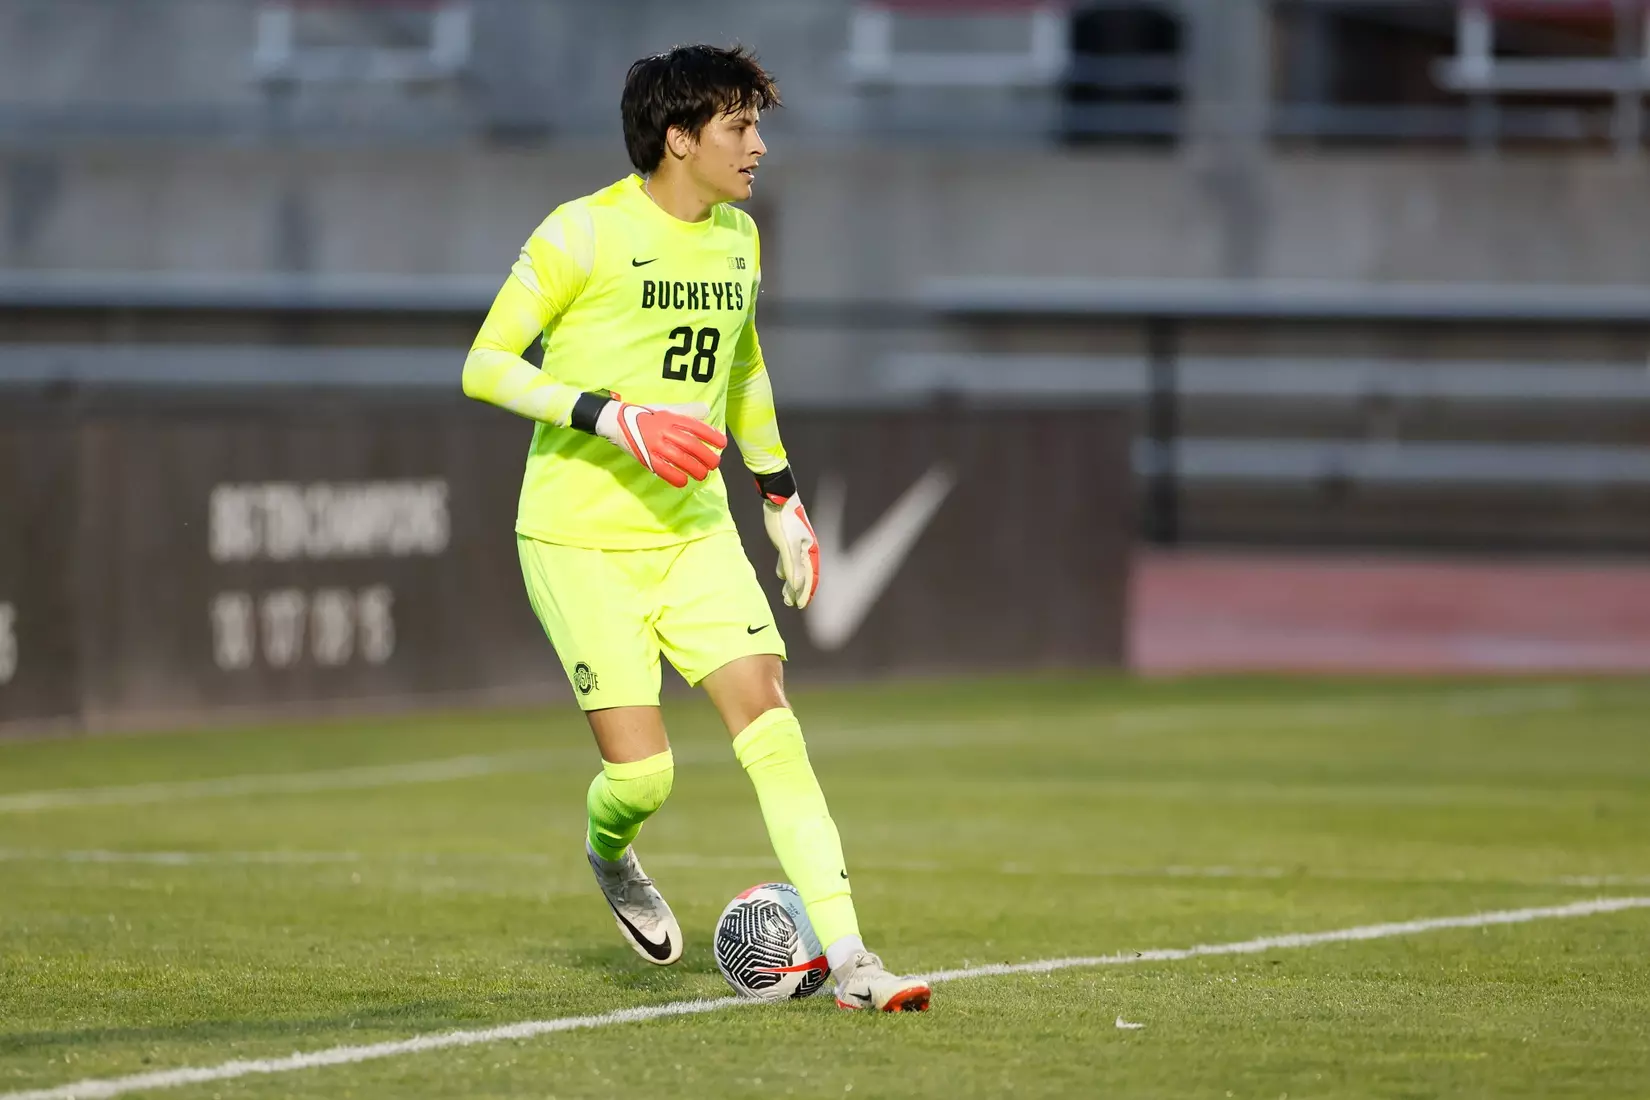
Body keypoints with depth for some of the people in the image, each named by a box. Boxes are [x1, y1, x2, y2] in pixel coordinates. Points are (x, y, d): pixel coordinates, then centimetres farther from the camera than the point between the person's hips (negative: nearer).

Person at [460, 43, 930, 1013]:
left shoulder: (738, 239, 9)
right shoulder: (584, 233, -12)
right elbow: (485, 366, -12)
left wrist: (783, 498, 25)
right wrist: (615, 418, -22)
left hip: (694, 532, 6)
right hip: (581, 539, -5)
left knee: (771, 723, -11)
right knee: (642, 772, -11)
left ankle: (848, 959, -15)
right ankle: (609, 853, 27)